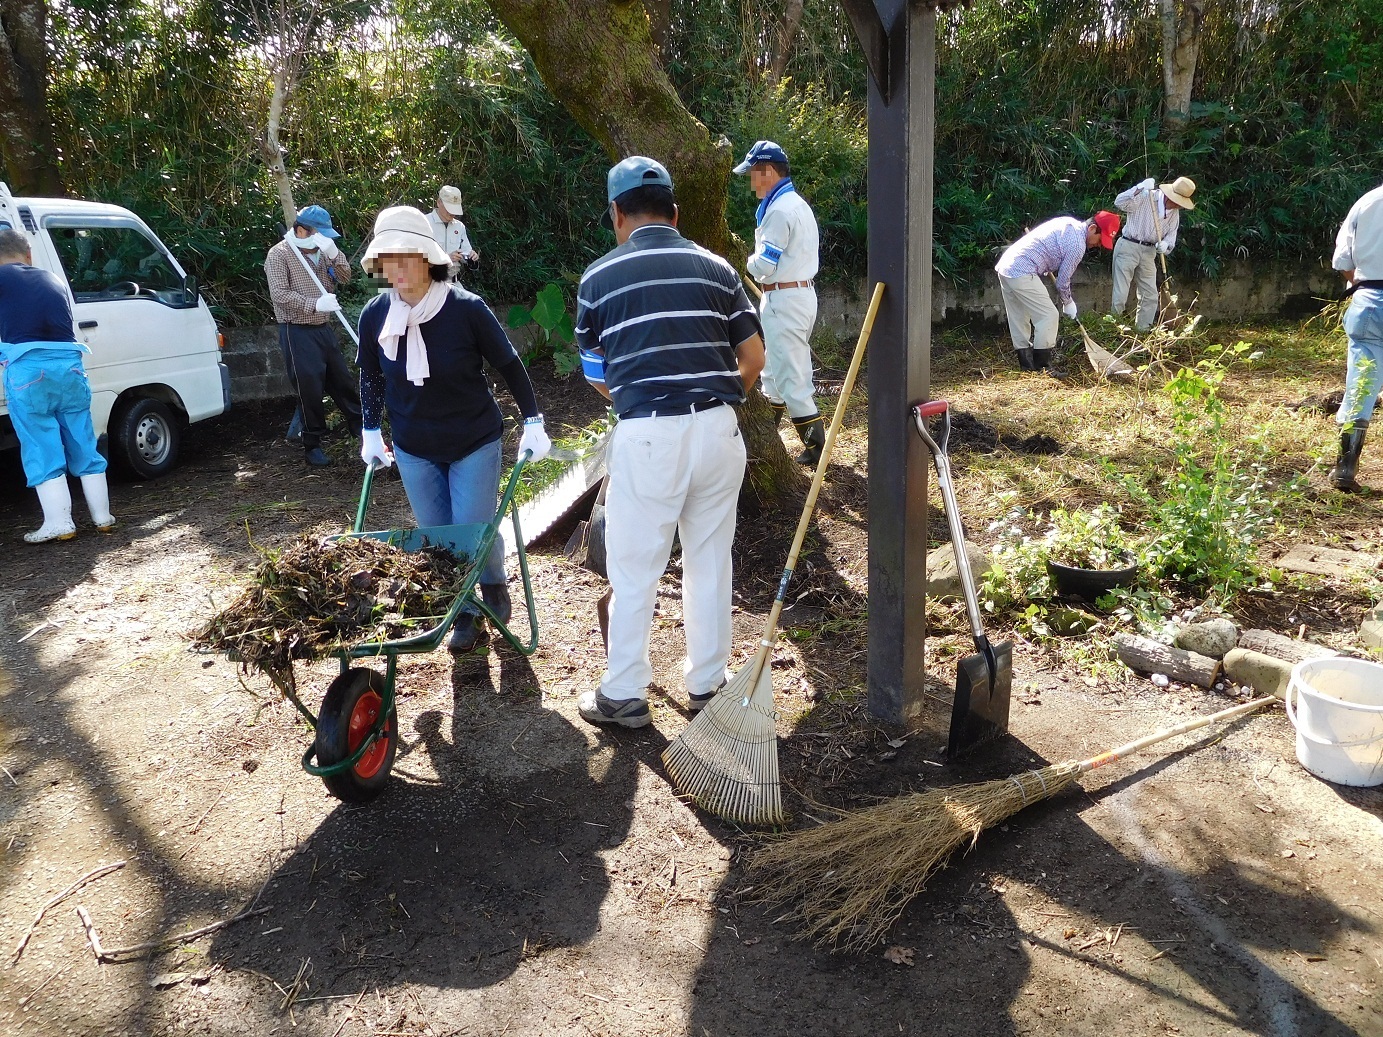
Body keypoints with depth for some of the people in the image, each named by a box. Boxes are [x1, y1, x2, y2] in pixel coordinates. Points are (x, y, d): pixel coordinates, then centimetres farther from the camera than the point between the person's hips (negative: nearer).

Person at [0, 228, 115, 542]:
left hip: (27, 368, -4)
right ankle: (103, 517, 16)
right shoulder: (54, 281, 18)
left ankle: (59, 523, 1)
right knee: (84, 447, 11)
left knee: (42, 451, 2)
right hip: (68, 364, 4)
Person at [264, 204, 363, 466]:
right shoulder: (279, 254, -7)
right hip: (298, 333, -6)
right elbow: (280, 294, -16)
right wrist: (315, 304, -25)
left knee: (342, 380, 12)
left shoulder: (322, 251, 13)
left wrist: (333, 253, -10)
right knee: (310, 389, -3)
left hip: (325, 329, 6)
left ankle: (361, 426, 25)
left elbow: (344, 278, 7)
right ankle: (312, 445, 9)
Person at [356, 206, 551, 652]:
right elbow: (370, 377, 9)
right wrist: (371, 432, 10)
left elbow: (509, 365, -8)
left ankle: (495, 584, 31)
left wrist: (533, 422, -5)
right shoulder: (375, 315, -9)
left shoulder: (466, 307, -19)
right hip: (414, 448, 3)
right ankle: (467, 615, 27)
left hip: (474, 442, -3)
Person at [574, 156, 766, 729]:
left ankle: (624, 694, 21)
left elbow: (597, 375, 12)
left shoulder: (598, 278, 4)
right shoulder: (717, 268, 9)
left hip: (646, 436, -3)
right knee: (710, 561, 15)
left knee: (634, 568, 9)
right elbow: (754, 359, 9)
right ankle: (707, 682, 28)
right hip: (718, 428, 3)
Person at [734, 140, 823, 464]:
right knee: (775, 367, 21)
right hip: (802, 290, 11)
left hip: (784, 300, -11)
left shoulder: (779, 209, -18)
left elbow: (764, 264, -20)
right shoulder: (798, 203, 14)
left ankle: (817, 445, -2)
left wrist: (749, 262, 2)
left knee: (790, 376, -6)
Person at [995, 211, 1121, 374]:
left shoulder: (1069, 223, 17)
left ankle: (1027, 366, 20)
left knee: (1018, 319, 13)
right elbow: (1063, 281, -3)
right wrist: (1068, 303, 14)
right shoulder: (1077, 244, -10)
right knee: (1048, 316, -6)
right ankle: (1043, 367, -4)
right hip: (1023, 273, -10)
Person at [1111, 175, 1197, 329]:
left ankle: (1142, 331, 17)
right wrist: (1140, 188, -30)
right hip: (1128, 247, -6)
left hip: (1148, 252, 7)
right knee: (1120, 295, -10)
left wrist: (1165, 244, -17)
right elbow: (1119, 203, -21)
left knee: (1150, 296, 7)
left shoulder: (1175, 212, 9)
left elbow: (1171, 235, 6)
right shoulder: (1145, 197, -10)